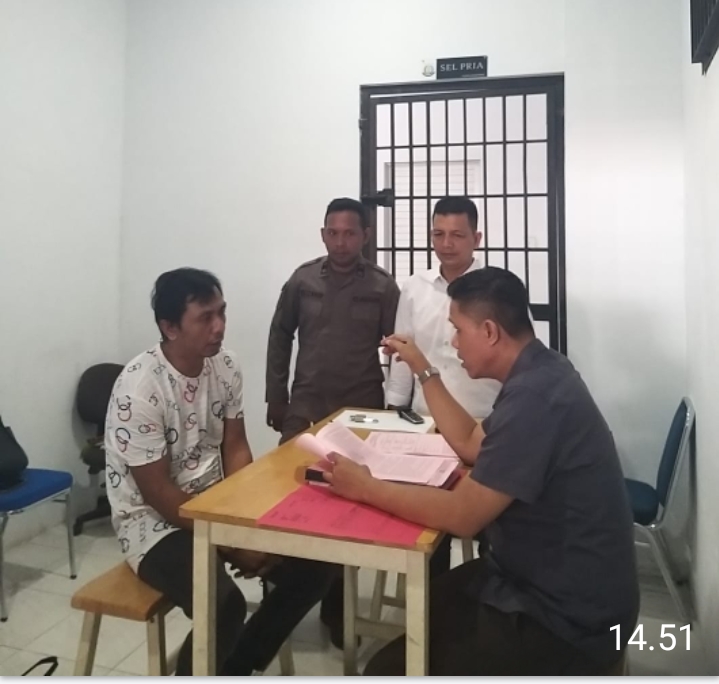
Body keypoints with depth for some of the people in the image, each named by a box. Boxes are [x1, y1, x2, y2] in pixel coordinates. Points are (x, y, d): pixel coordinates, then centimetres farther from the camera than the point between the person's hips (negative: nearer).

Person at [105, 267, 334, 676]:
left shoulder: (226, 367, -4)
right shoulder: (139, 389, -24)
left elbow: (236, 449, 2)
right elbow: (158, 493, -21)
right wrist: (233, 542, -20)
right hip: (155, 523, -6)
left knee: (313, 568, -5)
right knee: (225, 606, -31)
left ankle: (235, 670, 16)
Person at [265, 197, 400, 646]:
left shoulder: (383, 286, -3)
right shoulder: (302, 280, 3)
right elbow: (280, 338, 9)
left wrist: (395, 404, -4)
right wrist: (276, 399, 7)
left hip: (361, 409, -1)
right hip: (305, 406, 2)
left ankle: (335, 603, 25)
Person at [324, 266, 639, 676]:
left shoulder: (533, 397, -29)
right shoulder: (538, 374, 3)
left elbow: (460, 516, -26)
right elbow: (470, 441, 15)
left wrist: (366, 488, -15)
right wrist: (424, 370, 14)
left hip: (567, 619, -9)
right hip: (541, 580, 10)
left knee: (392, 668, -7)